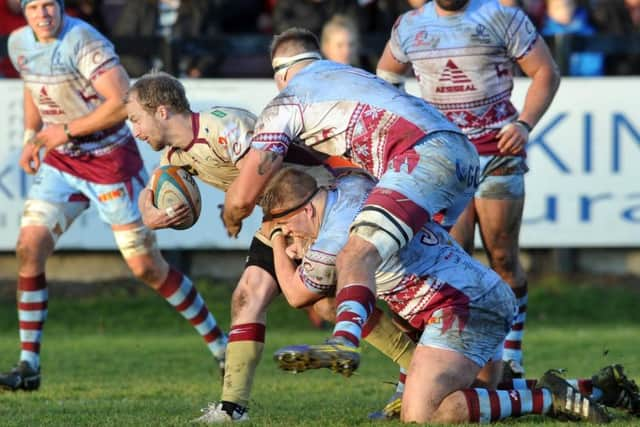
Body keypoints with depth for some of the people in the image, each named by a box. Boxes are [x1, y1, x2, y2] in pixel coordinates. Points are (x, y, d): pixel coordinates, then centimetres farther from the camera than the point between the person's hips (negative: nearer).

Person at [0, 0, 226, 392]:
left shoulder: (83, 43, -22)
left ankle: (218, 343, 17)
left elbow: (123, 103, -29)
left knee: (147, 267, -1)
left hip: (110, 159, -6)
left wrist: (67, 130, -23)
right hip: (61, 162, 6)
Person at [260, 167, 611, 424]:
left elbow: (297, 294, 13)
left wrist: (276, 240, 28)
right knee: (477, 397, 19)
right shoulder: (354, 185, 14)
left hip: (464, 307, -10)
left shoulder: (329, 244, -9)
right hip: (495, 291, 10)